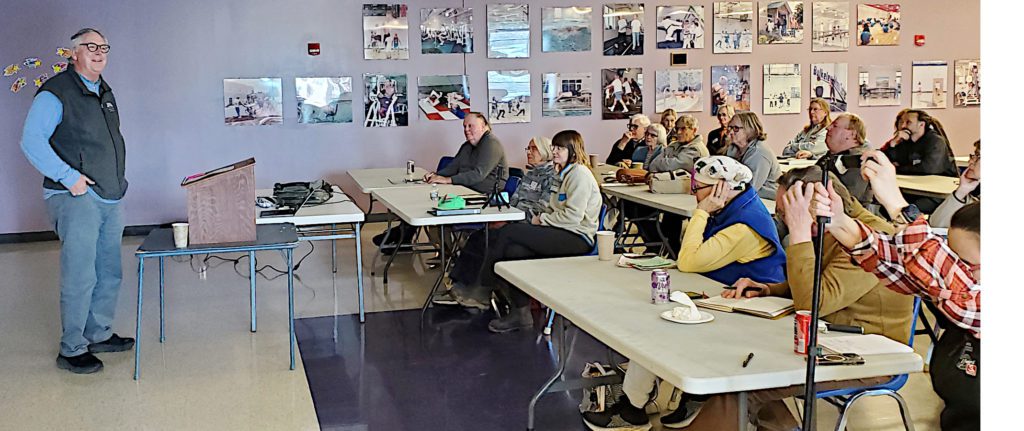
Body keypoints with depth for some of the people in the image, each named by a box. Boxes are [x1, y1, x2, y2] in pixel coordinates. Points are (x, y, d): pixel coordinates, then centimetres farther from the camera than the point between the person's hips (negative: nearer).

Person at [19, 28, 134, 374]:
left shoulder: (104, 92, 18)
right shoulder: (56, 92, -8)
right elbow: (31, 141, -15)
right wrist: (69, 176, -19)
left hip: (111, 199, 8)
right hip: (76, 199, -8)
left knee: (110, 273, 13)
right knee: (80, 277, -7)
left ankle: (99, 334, 27)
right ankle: (71, 350, 4)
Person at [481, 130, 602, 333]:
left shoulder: (580, 173, -8)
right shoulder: (564, 172, 23)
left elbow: (573, 216, -17)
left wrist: (542, 219, -8)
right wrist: (541, 216, 2)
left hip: (577, 237, -9)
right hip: (562, 233, 9)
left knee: (507, 232, -20)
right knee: (515, 251, -19)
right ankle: (521, 314, -18)